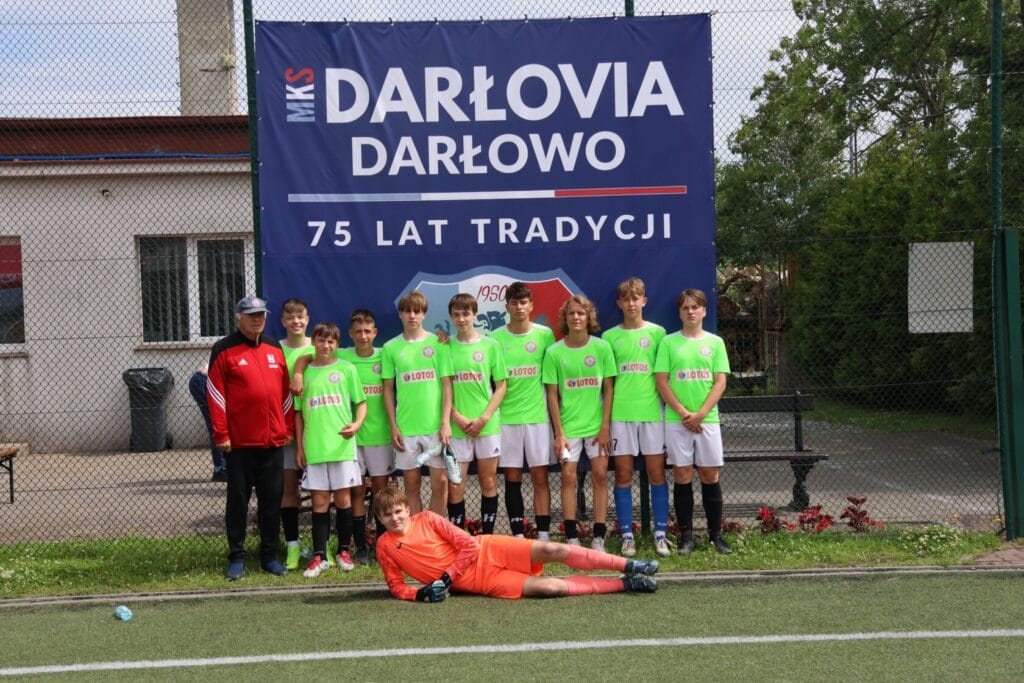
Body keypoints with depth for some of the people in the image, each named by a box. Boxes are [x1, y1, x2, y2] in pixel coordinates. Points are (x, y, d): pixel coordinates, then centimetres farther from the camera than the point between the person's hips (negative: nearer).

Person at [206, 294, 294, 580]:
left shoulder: (274, 348, 12)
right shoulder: (225, 350, -3)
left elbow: (286, 390, 15)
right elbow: (215, 394, -6)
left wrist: (288, 428, 10)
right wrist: (221, 435, -9)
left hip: (273, 440, 4)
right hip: (239, 442, -4)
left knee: (272, 500, 7)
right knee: (238, 500, 4)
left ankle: (269, 555, 16)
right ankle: (237, 558, 11)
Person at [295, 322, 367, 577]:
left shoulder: (346, 369, 4)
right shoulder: (305, 371, 8)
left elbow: (361, 402, 5)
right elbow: (299, 412, 12)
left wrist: (357, 424, -14)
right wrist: (299, 446, 7)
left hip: (342, 444, -1)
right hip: (313, 446, 1)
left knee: (343, 497, 4)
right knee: (319, 501, 2)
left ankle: (344, 551, 16)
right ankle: (319, 556, 4)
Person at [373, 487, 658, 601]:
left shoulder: (426, 519, -3)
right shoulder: (384, 546, -1)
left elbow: (469, 545, -5)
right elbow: (396, 587, 6)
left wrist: (447, 577, -15)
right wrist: (419, 593, -16)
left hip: (486, 552, 1)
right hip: (479, 582, -1)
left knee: (552, 550, -20)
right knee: (551, 587, -18)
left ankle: (629, 566, -7)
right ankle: (625, 584, -7)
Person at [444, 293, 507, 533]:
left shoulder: (491, 345, 2)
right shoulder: (446, 347, 3)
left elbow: (501, 386, 2)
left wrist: (484, 418, -8)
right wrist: (457, 417, -9)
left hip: (488, 425, 0)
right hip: (457, 426, 0)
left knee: (489, 482, 6)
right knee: (455, 485, 0)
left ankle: (488, 536, 15)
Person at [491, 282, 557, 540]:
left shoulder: (545, 335, 0)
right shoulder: (495, 338, 1)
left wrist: (553, 412, 4)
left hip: (537, 415, -1)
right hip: (506, 418, 1)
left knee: (540, 477, 0)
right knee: (512, 479, 5)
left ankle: (544, 536, 4)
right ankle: (518, 537, 11)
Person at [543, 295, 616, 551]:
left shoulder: (602, 347, -3)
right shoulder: (554, 352, -3)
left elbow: (608, 389, 0)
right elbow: (552, 394, -1)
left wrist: (605, 427, -5)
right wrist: (559, 432, -5)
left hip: (596, 424, 0)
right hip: (568, 425, 0)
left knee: (600, 475, -1)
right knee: (568, 477, -1)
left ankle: (599, 538, 5)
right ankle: (572, 538, 5)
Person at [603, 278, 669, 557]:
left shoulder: (657, 332, 5)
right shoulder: (610, 336, 6)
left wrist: (666, 405, 0)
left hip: (652, 411, 0)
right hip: (620, 412, 0)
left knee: (657, 473, 2)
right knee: (623, 474, 3)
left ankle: (660, 534, 8)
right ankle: (627, 535, 8)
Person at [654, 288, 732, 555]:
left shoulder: (715, 342, 6)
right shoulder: (669, 342, 3)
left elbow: (720, 382, 1)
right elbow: (661, 381, -1)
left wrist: (700, 414, -10)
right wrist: (683, 413, -10)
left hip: (707, 419, 1)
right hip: (676, 420, -1)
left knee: (710, 475, 3)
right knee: (682, 476, 1)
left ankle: (716, 534, 12)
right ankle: (686, 535, 8)